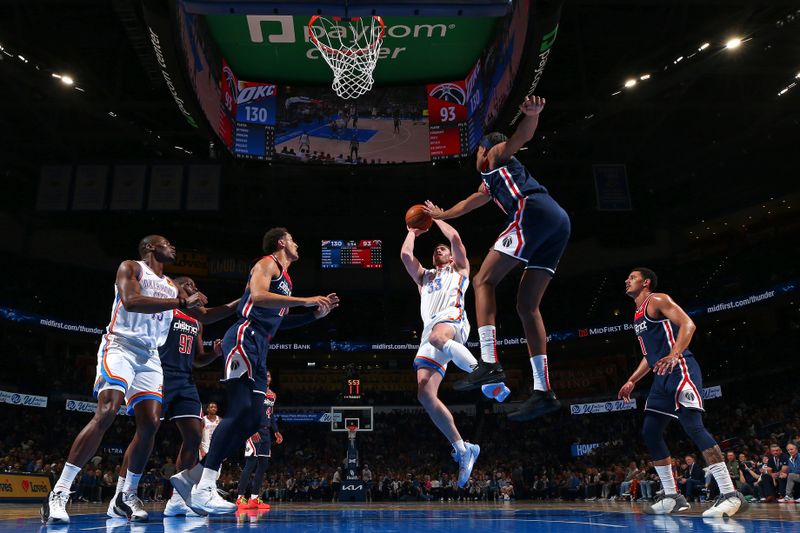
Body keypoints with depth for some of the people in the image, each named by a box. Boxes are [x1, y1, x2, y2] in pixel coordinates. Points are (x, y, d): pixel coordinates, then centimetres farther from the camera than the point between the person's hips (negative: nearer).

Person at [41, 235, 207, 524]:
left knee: (150, 424, -5)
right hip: (120, 347, -7)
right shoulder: (130, 268, 1)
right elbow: (130, 301, -19)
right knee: (106, 413, -24)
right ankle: (58, 494, -20)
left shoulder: (172, 286, 21)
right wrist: (182, 302, -22)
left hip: (150, 357, 7)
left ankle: (127, 495, 8)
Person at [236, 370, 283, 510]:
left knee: (263, 464, 5)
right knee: (251, 463, -12)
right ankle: (241, 498, -7)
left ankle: (254, 498, 10)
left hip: (266, 432, 8)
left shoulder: (273, 395, 16)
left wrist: (276, 432, 15)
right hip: (254, 432, -8)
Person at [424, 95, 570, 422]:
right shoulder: (489, 186, 40)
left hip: (533, 211, -8)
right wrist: (439, 215, 73)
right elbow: (469, 204, 57)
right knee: (528, 306, 4)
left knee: (483, 280, -8)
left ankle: (489, 363, -21)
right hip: (558, 221, 8)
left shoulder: (497, 153, 20)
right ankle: (543, 392, -4)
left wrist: (532, 114, -25)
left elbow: (522, 136, -2)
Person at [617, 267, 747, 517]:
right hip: (662, 376, 10)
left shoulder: (657, 300, -2)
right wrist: (631, 381, 27)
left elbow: (688, 324, -17)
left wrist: (674, 355, -32)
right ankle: (672, 496, 10)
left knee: (692, 425, -21)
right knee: (650, 432, 5)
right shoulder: (638, 315, 25)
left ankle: (730, 494, -20)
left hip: (679, 369, -10)